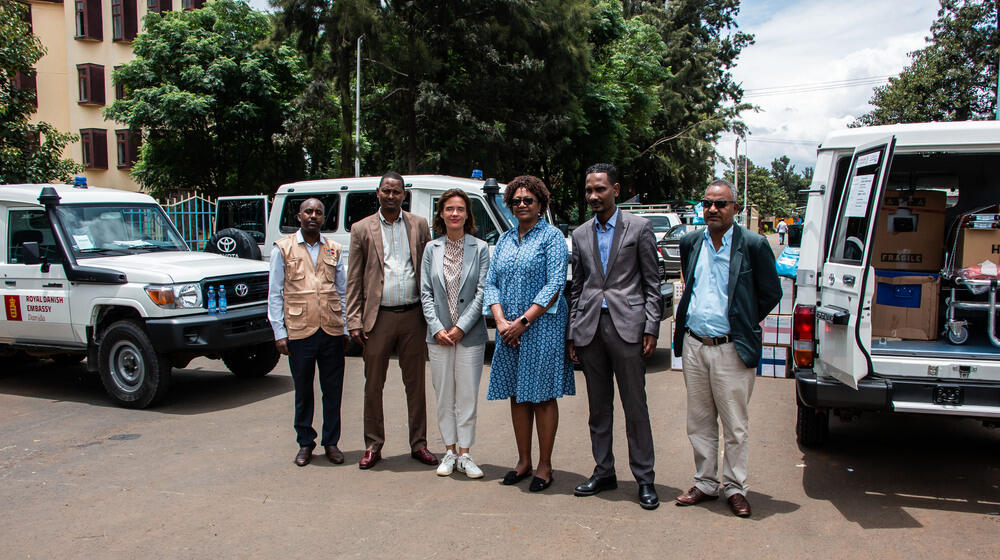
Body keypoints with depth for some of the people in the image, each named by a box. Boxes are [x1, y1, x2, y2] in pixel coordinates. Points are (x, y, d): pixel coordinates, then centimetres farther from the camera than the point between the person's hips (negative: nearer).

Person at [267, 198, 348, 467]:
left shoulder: (334, 249, 11)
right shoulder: (283, 248, 4)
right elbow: (275, 293, 3)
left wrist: (347, 328, 7)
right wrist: (279, 332, -3)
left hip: (332, 331, 2)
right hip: (299, 331, -2)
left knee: (333, 390, 7)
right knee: (303, 391, 8)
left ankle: (331, 442, 20)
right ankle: (305, 443, 23)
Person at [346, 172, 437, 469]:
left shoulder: (419, 225, 8)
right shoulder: (362, 229, 4)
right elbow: (354, 279, 2)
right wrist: (354, 321, -4)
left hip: (412, 316, 1)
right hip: (378, 317, -1)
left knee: (415, 384, 9)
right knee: (373, 386, 7)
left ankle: (418, 444, 21)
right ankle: (373, 446, 20)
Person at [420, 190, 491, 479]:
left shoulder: (480, 248, 0)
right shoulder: (431, 249, 6)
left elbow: (481, 292, -5)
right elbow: (426, 293, 4)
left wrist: (460, 328, -11)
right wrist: (437, 328, -7)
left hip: (470, 334, -2)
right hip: (439, 334, 2)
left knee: (468, 396, 3)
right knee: (444, 396, 9)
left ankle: (464, 454, 14)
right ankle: (449, 452, 21)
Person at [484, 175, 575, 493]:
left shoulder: (552, 236, -3)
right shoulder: (505, 240, 14)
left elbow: (555, 286, -11)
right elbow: (491, 283, 9)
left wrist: (523, 321, -15)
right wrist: (501, 321, -7)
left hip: (542, 327, -5)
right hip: (508, 331, 5)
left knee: (542, 397, 0)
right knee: (517, 396, 10)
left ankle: (544, 466, 11)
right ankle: (523, 461, 22)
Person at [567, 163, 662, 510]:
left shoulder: (639, 228, 2)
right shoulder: (580, 235, 13)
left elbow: (652, 283, 1)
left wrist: (651, 328, -7)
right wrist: (572, 334, 10)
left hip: (627, 325, -4)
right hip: (590, 328, 4)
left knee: (635, 406, 1)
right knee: (599, 406, 11)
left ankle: (644, 478, 11)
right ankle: (604, 472, 22)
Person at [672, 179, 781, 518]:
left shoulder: (753, 246, -6)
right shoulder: (690, 243, 8)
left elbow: (771, 293, 2)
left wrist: (744, 324, 3)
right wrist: (691, 318, 12)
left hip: (731, 349, -4)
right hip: (693, 346, 5)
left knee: (735, 426, 4)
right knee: (699, 423, 13)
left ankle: (735, 488, 19)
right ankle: (705, 483, 26)